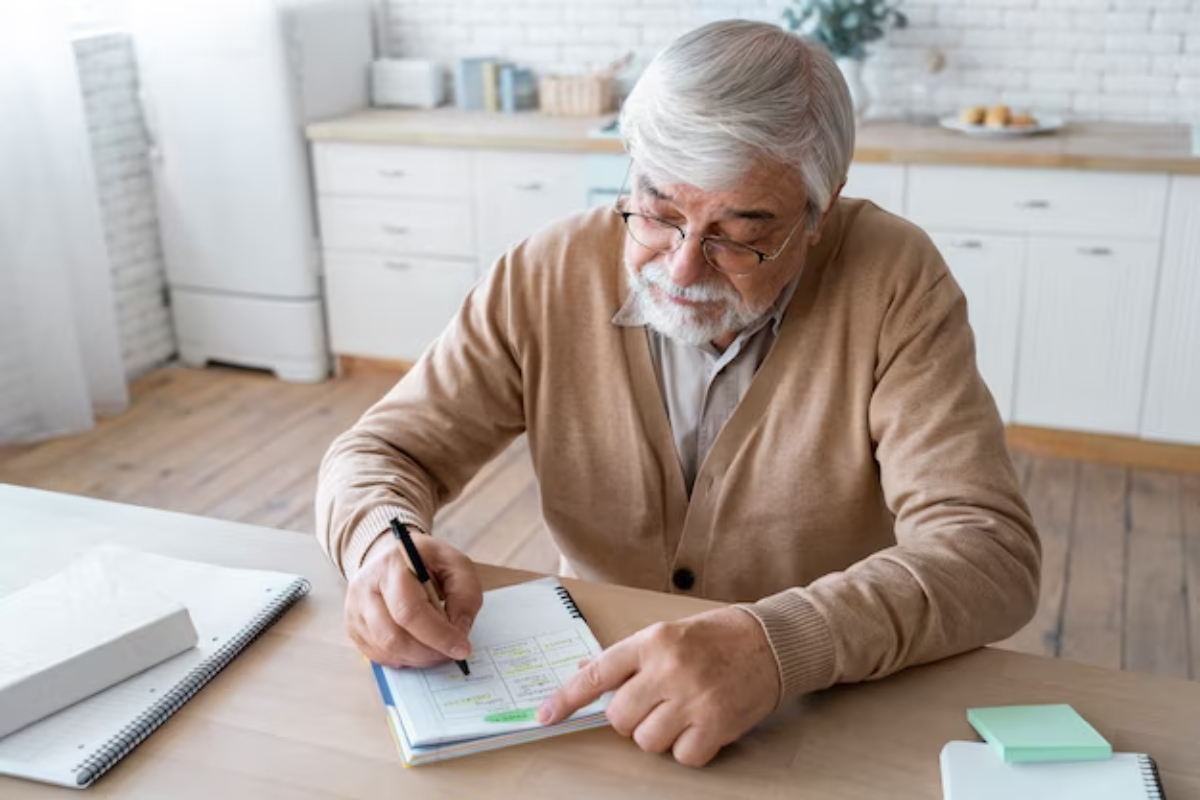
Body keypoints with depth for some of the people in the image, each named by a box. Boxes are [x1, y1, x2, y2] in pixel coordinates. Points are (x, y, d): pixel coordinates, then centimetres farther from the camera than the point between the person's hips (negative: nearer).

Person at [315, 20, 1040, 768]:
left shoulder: (892, 283, -14)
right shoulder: (549, 277, -9)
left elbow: (990, 550, -20)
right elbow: (378, 454, -2)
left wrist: (780, 645, -35)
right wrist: (385, 546, -23)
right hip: (598, 699, 2)